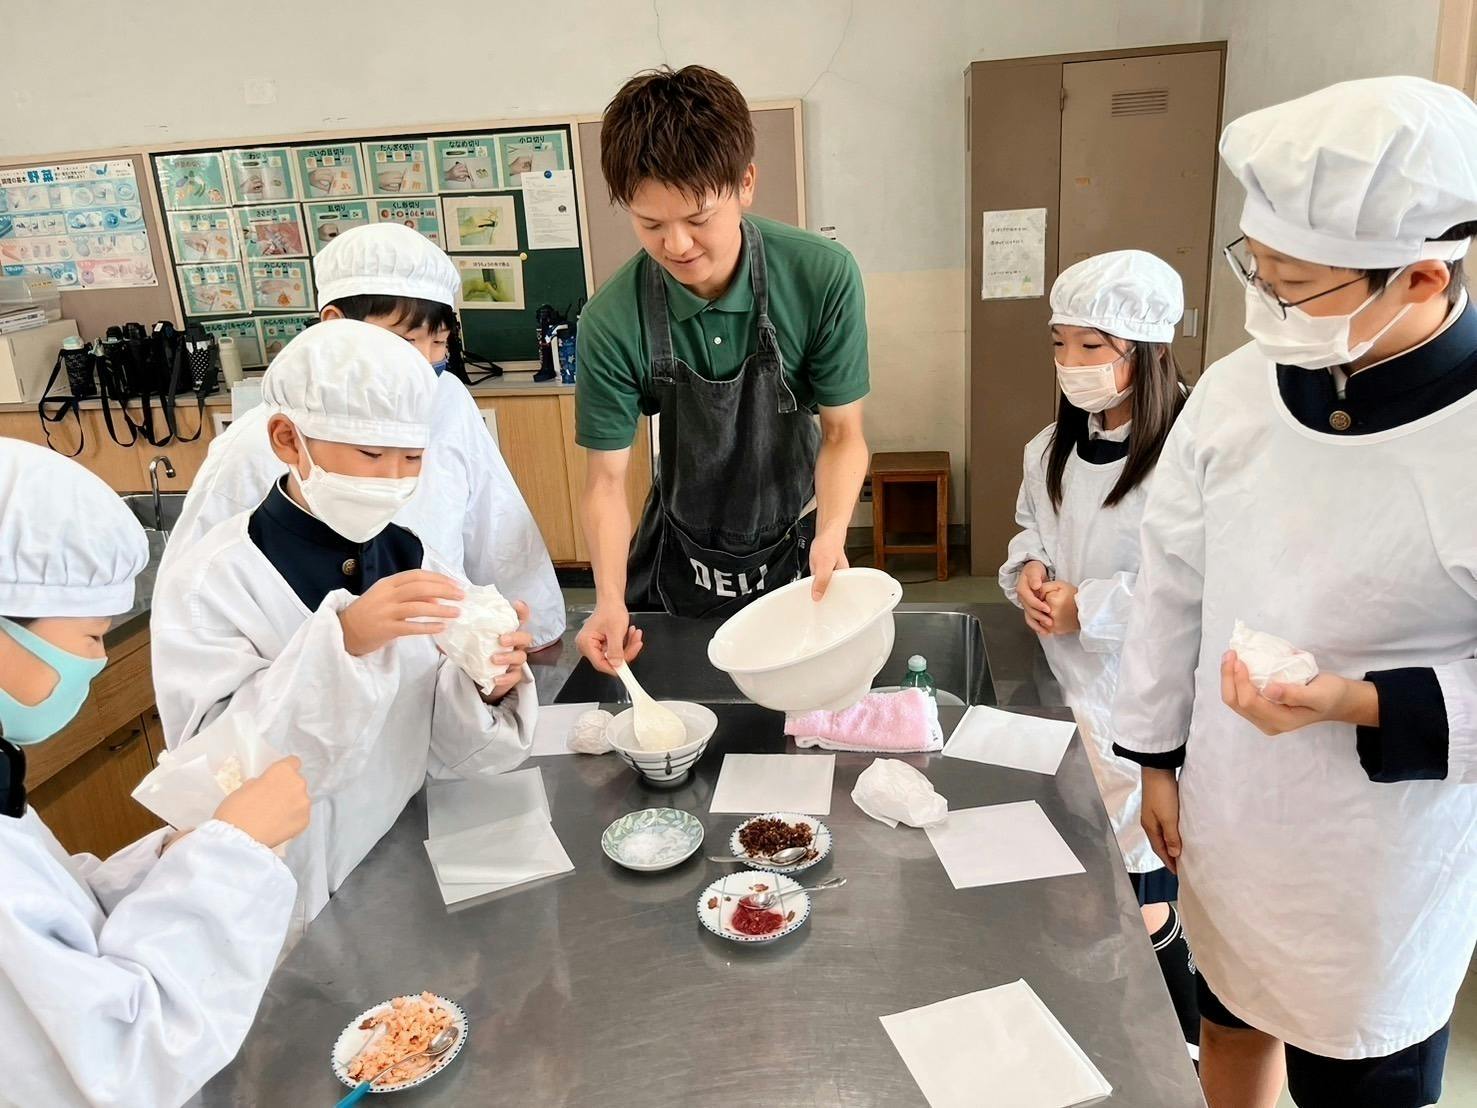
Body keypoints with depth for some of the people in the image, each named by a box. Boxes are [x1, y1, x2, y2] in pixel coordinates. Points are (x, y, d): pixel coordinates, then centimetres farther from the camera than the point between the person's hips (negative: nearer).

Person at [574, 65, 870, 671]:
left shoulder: (822, 277, -24)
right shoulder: (614, 319, -23)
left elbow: (842, 432, -15)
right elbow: (606, 479, -17)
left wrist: (832, 532, -32)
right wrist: (610, 599, -31)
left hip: (794, 546, 0)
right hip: (682, 558, 1)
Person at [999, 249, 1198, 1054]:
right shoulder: (1052, 448, 4)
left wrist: (1084, 606, -20)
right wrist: (1028, 572, -3)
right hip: (1070, 685, 7)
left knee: (1144, 897, 4)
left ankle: (1181, 1046, 29)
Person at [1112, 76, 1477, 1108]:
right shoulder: (1238, 388, -9)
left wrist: (1362, 704, -30)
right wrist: (1157, 759, 6)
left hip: (1384, 866, -4)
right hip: (1228, 819, 4)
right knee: (1233, 1023, 26)